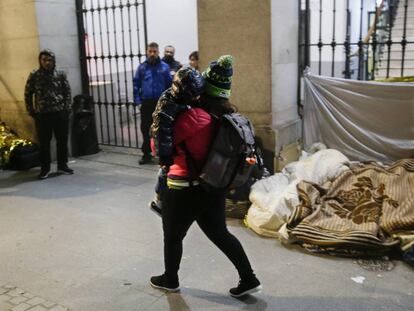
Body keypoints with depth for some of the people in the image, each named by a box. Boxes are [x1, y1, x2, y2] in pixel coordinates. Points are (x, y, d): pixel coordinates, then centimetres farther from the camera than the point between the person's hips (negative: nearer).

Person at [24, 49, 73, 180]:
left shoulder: (60, 75, 4)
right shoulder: (34, 76, 1)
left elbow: (67, 92, 7)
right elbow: (28, 94, 5)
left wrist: (67, 108, -2)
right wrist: (31, 111, -1)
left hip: (60, 113, 1)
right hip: (42, 115, -1)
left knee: (62, 141, 7)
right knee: (44, 143, 4)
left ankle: (62, 165, 21)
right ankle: (45, 168, 15)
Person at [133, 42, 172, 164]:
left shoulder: (164, 67, 1)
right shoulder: (142, 67, 5)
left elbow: (169, 85, 0)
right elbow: (136, 85, 5)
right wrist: (138, 101, -2)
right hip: (146, 103, 1)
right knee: (145, 129, 4)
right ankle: (146, 154, 14)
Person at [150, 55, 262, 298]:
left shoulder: (192, 116, -22)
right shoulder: (227, 117, 0)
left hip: (185, 190, -6)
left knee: (173, 236, 17)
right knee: (221, 234, 19)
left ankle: (170, 280, 38)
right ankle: (249, 279, 21)